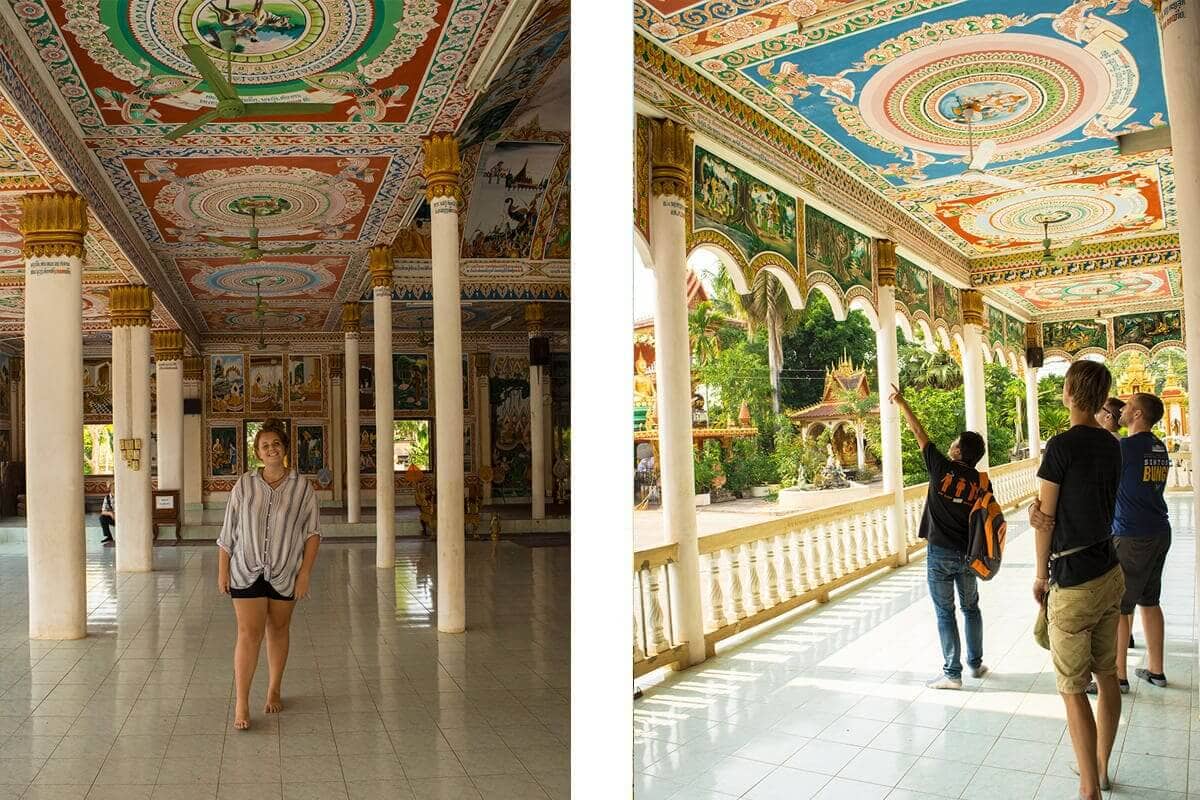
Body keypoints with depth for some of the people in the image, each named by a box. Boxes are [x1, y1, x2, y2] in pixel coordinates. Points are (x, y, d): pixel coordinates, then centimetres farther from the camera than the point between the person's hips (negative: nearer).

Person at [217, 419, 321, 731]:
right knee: (248, 634, -6)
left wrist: (306, 571, -8)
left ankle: (274, 691, 30)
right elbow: (228, 531, 4)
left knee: (278, 630, 13)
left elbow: (313, 531, -2)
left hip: (285, 572, 1)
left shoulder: (302, 487, -3)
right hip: (247, 571, -1)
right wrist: (223, 570, 2)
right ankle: (241, 705, -1)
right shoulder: (244, 485, -1)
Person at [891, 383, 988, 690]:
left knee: (945, 613, 4)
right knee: (971, 608, 20)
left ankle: (952, 673, 8)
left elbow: (919, 433, -3)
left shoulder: (941, 468, -11)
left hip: (940, 553, -4)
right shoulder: (980, 481, -2)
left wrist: (901, 403, 6)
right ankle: (976, 664, 31)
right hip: (968, 554, 4)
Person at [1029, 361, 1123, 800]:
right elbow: (1085, 504, 9)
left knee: (1072, 688, 1)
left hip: (1073, 582, -8)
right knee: (1106, 674, 18)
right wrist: (1041, 510, -9)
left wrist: (1041, 574, 1)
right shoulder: (1112, 445, 7)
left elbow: (1045, 519, -11)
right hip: (1110, 573, 8)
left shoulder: (1061, 444, -17)